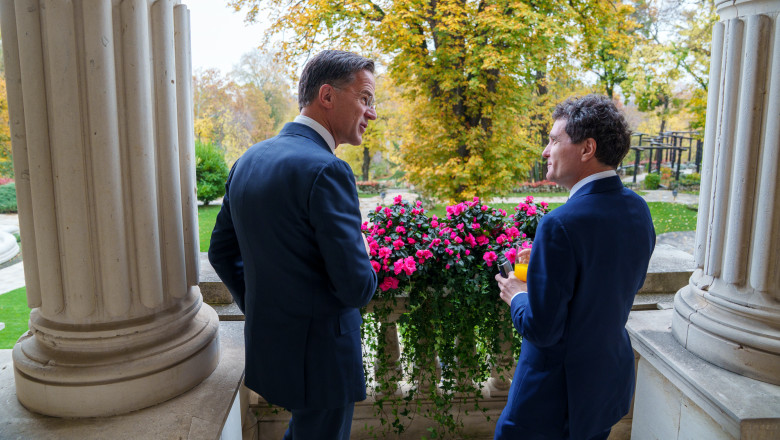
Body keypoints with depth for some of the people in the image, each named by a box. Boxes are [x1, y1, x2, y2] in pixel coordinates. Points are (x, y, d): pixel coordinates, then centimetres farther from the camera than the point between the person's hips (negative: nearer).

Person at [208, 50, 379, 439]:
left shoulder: (249, 159, 3)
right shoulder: (326, 171, -24)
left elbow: (221, 252, 10)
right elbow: (357, 287, -25)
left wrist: (260, 311, 16)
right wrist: (362, 250, -4)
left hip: (266, 345, 8)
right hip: (319, 357, -8)